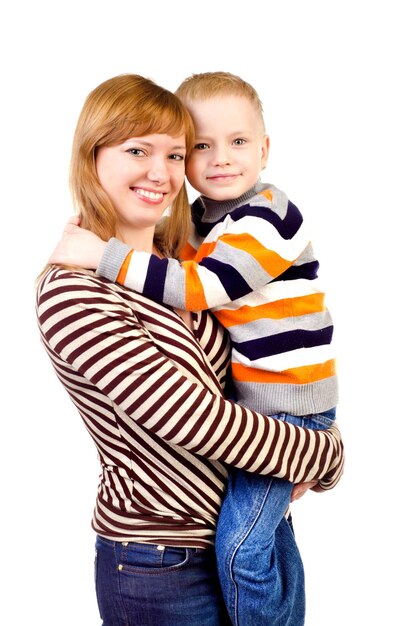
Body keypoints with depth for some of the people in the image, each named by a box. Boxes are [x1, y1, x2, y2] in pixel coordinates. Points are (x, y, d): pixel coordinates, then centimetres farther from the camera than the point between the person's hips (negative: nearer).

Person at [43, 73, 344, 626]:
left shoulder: (178, 261, 3)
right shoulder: (73, 296, -21)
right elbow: (197, 421, -24)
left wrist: (305, 450, -4)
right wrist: (330, 455, -12)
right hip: (159, 567, -7)